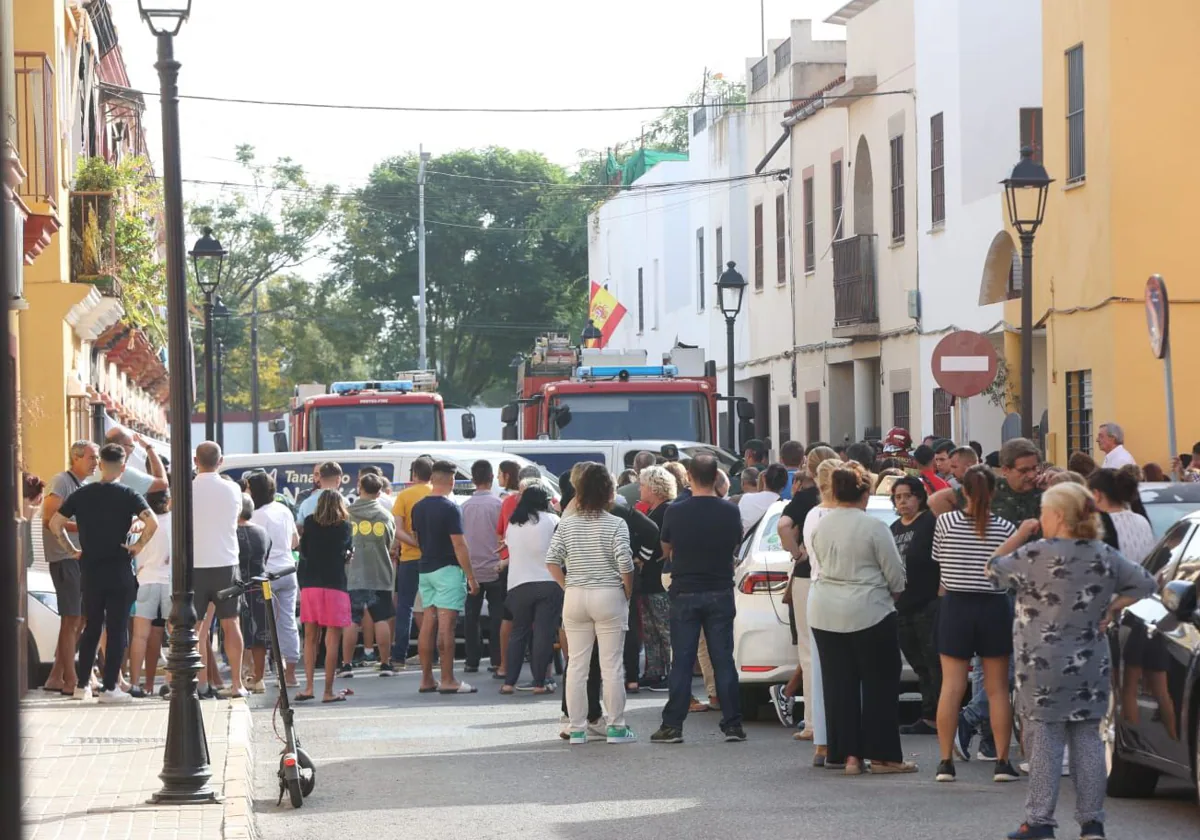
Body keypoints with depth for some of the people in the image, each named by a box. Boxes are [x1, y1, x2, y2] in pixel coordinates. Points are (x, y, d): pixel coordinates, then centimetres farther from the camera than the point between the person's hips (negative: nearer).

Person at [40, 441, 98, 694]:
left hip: (81, 557, 9)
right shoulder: (61, 482, -8)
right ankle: (70, 681, -5)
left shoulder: (83, 487, 19)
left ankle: (56, 677, 16)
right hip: (65, 557, -9)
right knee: (71, 619, -8)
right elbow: (49, 519, -18)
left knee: (80, 619, 11)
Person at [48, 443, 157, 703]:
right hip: (119, 571, -3)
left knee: (91, 627, 15)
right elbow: (152, 523, -21)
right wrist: (138, 546, -9)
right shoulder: (128, 496, -7)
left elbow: (55, 523, 4)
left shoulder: (82, 494, 4)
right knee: (116, 629, 2)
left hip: (90, 570, 3)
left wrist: (70, 549, 11)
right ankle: (109, 688, 0)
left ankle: (82, 684, 17)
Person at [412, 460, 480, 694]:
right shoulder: (449, 509, -14)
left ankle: (426, 679, 11)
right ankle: (447, 681, -10)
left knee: (427, 624, 9)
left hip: (425, 568, 7)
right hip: (448, 569, -7)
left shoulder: (418, 508, 9)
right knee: (446, 625, -9)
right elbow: (459, 545, -17)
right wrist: (471, 577, -13)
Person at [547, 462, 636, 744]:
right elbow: (625, 564, -14)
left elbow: (552, 559, 1)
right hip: (609, 596, -3)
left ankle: (577, 729, 8)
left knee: (576, 664, 7)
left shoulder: (567, 524, 2)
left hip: (575, 597, 3)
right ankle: (616, 727, 5)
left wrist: (567, 587, 7)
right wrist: (627, 593, 0)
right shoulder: (616, 525, -9)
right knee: (611, 665, 2)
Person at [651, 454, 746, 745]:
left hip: (685, 593, -1)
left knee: (681, 663, 3)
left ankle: (673, 725, 3)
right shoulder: (730, 512, -4)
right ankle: (732, 723, 5)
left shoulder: (675, 512, -8)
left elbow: (666, 549, 8)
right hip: (720, 592, 1)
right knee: (723, 660, 5)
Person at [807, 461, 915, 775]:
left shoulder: (821, 525, 3)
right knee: (880, 684, 3)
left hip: (825, 612, 5)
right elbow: (895, 573, -6)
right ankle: (882, 755, 3)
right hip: (869, 612, -5)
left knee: (838, 684, 9)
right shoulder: (873, 527, -12)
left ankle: (845, 753, 8)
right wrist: (893, 593, 15)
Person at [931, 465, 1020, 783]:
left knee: (951, 687, 3)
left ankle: (945, 761, 2)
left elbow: (938, 560, 4)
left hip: (955, 606, 0)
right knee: (998, 689, 7)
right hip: (994, 608, 0)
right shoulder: (1004, 528, -7)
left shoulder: (946, 522, -6)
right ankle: (1002, 762, 8)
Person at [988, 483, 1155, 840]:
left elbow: (993, 568, 1)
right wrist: (1111, 609, 7)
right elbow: (1144, 583, 6)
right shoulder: (1104, 556, 2)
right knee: (1088, 739, 8)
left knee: (1044, 739, 0)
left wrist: (1019, 535, 9)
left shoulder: (1034, 554, -12)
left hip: (1042, 666, -4)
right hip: (1090, 666, 4)